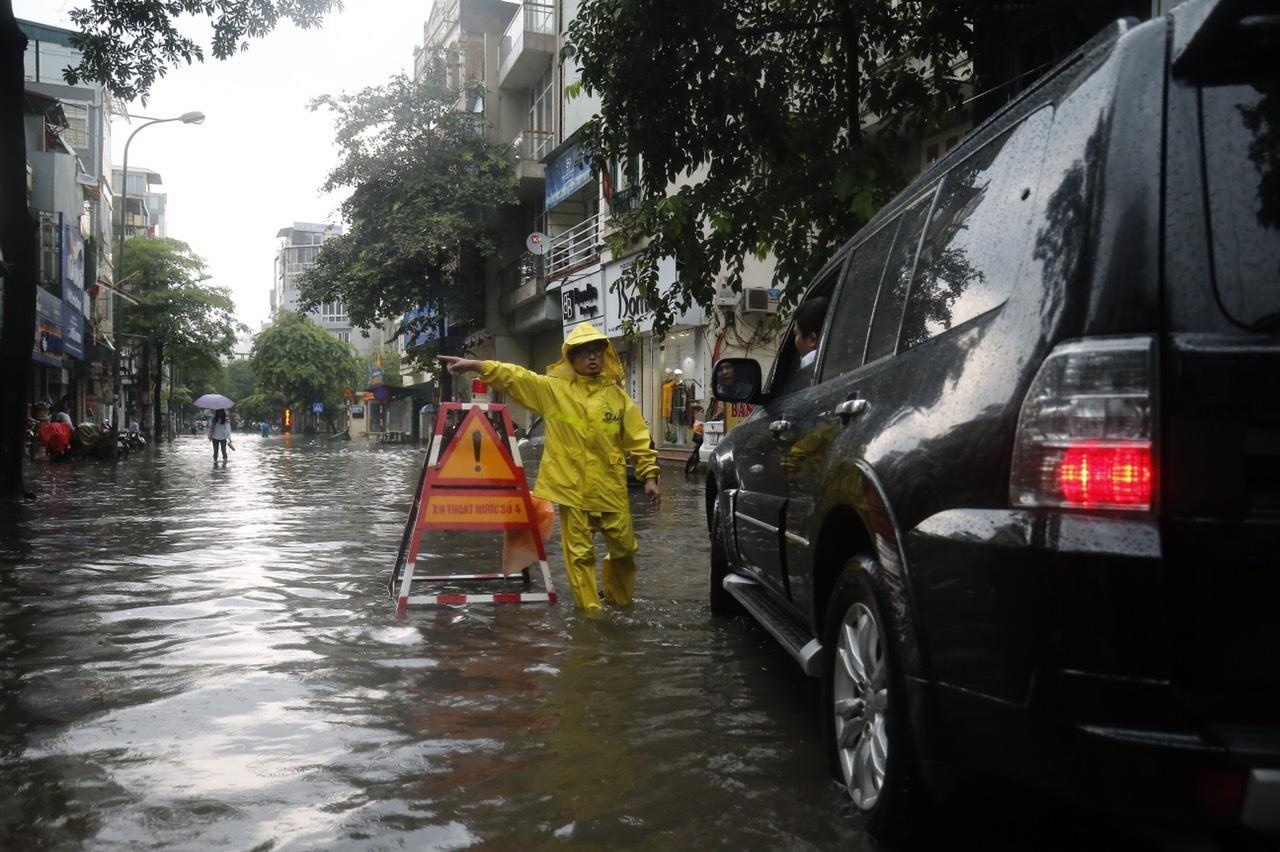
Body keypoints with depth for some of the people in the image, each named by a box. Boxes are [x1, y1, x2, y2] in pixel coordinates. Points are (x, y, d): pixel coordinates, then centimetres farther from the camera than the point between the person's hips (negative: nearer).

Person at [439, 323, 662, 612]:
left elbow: (638, 439, 6)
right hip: (572, 487, -1)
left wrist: (650, 476, 1)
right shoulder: (553, 388, 2)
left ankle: (620, 599, 32)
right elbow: (515, 377, -6)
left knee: (624, 547, 8)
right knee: (579, 553, 4)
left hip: (610, 488, 1)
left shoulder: (616, 395, 5)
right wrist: (475, 366, -17)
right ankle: (590, 610, 17)